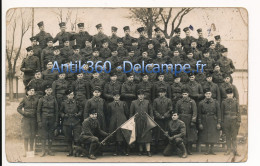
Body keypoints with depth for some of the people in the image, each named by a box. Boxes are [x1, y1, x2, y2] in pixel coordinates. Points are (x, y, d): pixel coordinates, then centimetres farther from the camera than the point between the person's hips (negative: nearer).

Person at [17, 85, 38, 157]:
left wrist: (36, 114, 2)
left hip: (34, 119, 3)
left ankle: (31, 150, 16)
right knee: (26, 136, -3)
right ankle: (26, 151, 2)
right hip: (26, 119, -3)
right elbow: (18, 108, 0)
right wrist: (24, 113, -10)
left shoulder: (36, 99, 5)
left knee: (33, 135, 6)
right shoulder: (25, 99, -3)